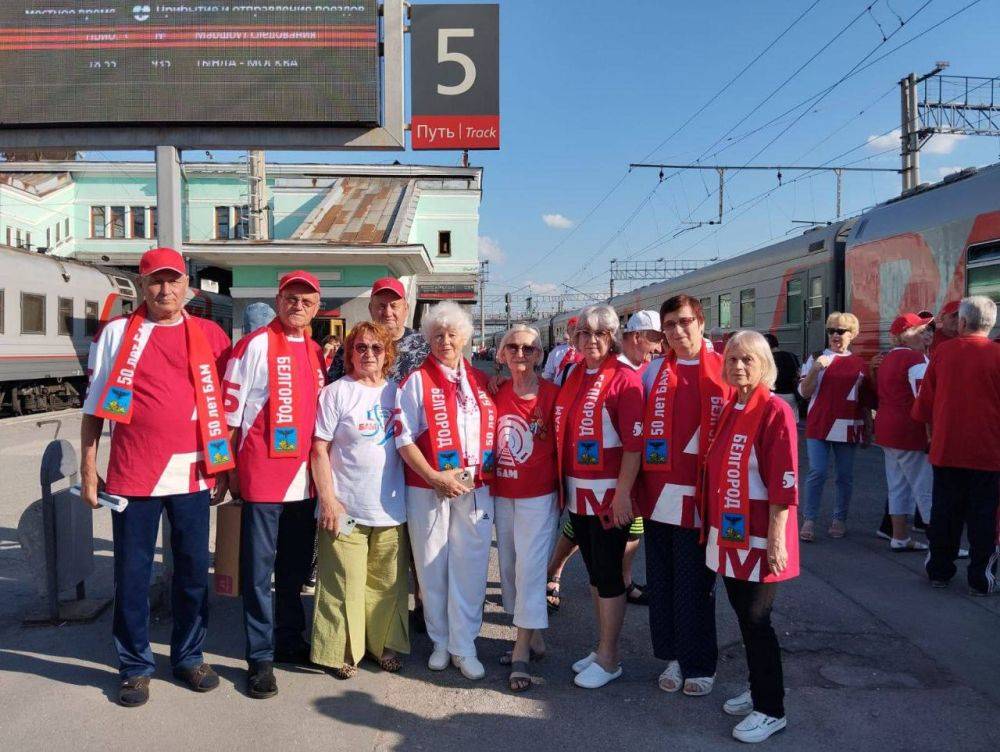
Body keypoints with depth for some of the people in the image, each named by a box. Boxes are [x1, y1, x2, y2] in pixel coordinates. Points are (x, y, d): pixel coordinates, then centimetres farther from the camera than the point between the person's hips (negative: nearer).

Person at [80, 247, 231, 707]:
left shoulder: (210, 335, 6)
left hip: (193, 472, 1)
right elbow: (95, 406, 4)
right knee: (132, 574, 7)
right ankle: (135, 667, 23)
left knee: (193, 570, 10)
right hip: (133, 472, -1)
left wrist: (225, 464, 4)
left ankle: (189, 657, 27)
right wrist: (88, 469, -1)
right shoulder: (118, 333, 4)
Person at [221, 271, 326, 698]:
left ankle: (291, 642, 32)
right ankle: (260, 658, 13)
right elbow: (230, 411, -5)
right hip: (262, 476, -6)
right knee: (259, 570, 2)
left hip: (304, 478, 6)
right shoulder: (256, 345, -5)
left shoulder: (316, 353, 12)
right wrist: (231, 469, -6)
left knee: (296, 568, 16)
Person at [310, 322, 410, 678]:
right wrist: (327, 499, -12)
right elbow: (319, 449, -6)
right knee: (345, 583, 2)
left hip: (391, 507, 4)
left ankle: (385, 644, 27)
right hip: (345, 508, -4)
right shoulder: (336, 392, -4)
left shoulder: (397, 392, 9)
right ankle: (342, 651, 18)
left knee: (388, 583, 12)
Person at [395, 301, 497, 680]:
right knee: (432, 567, 7)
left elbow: (493, 431, 15)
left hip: (476, 489, 2)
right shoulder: (416, 381, 0)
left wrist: (481, 474, 2)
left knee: (470, 568, 4)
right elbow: (404, 438, -6)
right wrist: (435, 478, -14)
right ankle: (440, 642, 24)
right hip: (428, 489, -2)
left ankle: (464, 647, 17)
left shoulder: (480, 381, 11)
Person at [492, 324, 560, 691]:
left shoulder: (552, 394, -9)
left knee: (529, 570, -4)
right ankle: (533, 639, 30)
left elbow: (562, 445, -4)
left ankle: (521, 654, 5)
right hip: (502, 495, 5)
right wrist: (486, 478, 4)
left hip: (538, 496, -5)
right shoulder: (497, 392, 3)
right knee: (509, 568, 13)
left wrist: (561, 489, -3)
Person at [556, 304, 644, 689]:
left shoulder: (625, 379, -11)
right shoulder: (573, 375, 10)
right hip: (577, 492, 7)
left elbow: (634, 444, -15)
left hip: (608, 493, -7)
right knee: (594, 571, 16)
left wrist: (622, 493, -19)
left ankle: (608, 659, 16)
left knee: (608, 574, 2)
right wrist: (563, 484, 11)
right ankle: (602, 647, 30)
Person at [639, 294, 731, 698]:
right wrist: (634, 486, 4)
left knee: (695, 586, 5)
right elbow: (638, 431, 11)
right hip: (658, 495, 4)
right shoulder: (653, 372, 9)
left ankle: (699, 664, 22)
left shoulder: (724, 372, -2)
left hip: (698, 497, -3)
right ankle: (673, 656, 27)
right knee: (661, 582, 12)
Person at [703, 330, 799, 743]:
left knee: (756, 619, 1)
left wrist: (776, 539, -19)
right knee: (743, 612, 16)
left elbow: (784, 482, -17)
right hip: (729, 532, 7)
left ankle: (771, 710, 17)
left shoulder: (775, 411, -15)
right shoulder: (729, 409, 8)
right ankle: (758, 690, 34)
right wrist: (714, 524, 14)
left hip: (759, 535, -7)